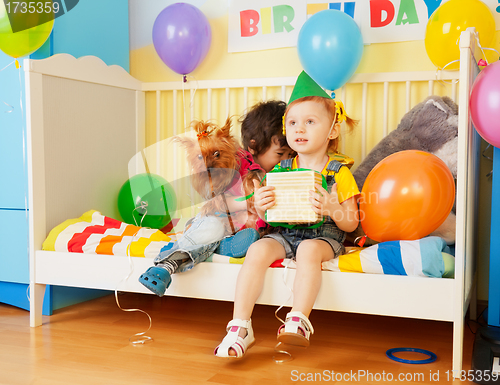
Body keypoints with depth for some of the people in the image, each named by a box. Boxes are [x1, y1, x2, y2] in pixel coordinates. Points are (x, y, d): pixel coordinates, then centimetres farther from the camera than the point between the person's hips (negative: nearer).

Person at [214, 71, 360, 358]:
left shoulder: (340, 174, -1)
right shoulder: (281, 170, 8)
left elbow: (351, 223, -1)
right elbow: (267, 217, 11)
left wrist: (333, 210, -23)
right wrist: (261, 206, -14)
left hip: (324, 237, -3)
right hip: (284, 234, 3)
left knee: (309, 249, -36)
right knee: (258, 250, -26)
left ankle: (299, 321, -34)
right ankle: (240, 327, -27)